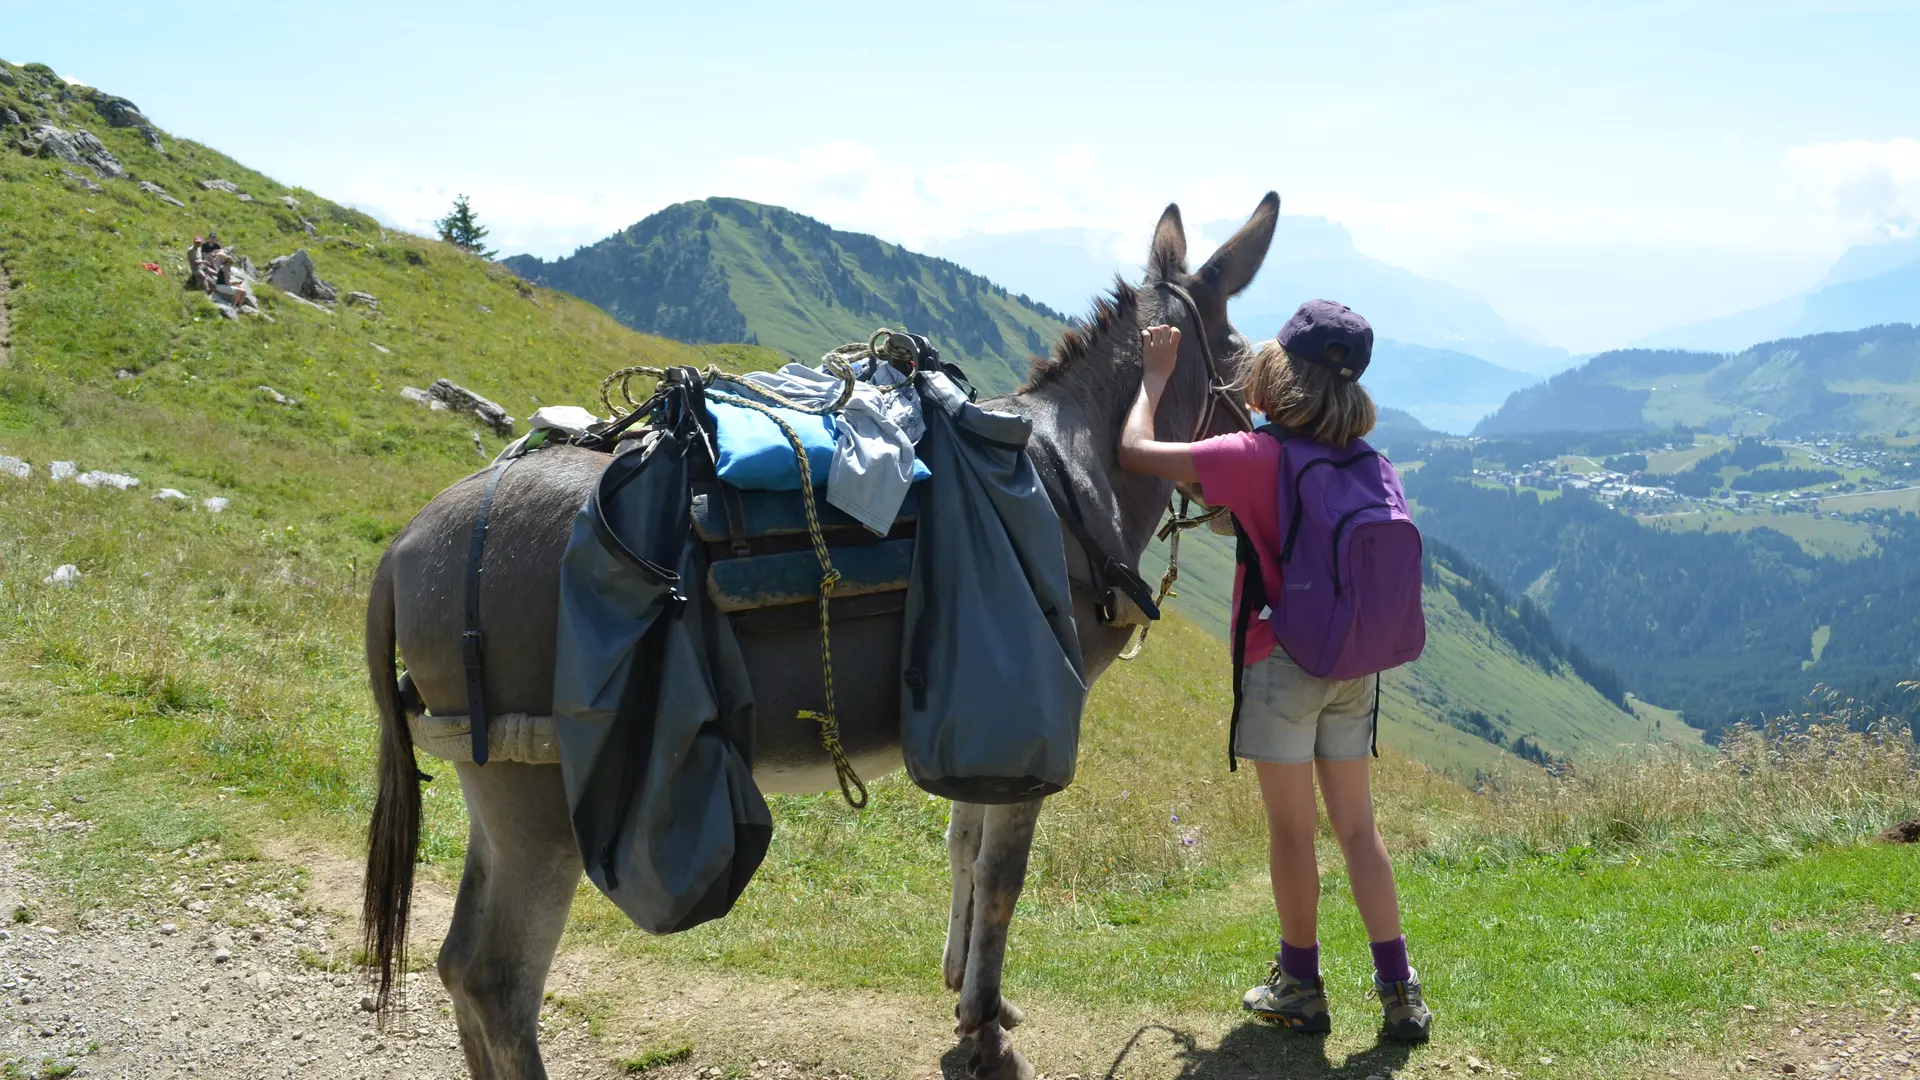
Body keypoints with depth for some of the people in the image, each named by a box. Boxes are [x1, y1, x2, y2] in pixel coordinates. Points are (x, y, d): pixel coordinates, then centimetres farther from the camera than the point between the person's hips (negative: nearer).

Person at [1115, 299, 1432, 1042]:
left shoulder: (1256, 457, -15)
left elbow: (1135, 450, -12)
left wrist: (1156, 374, 1)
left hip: (1281, 664, -5)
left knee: (1291, 828, 7)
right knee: (1357, 825, 13)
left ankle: (1301, 987, 19)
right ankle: (1400, 991, 15)